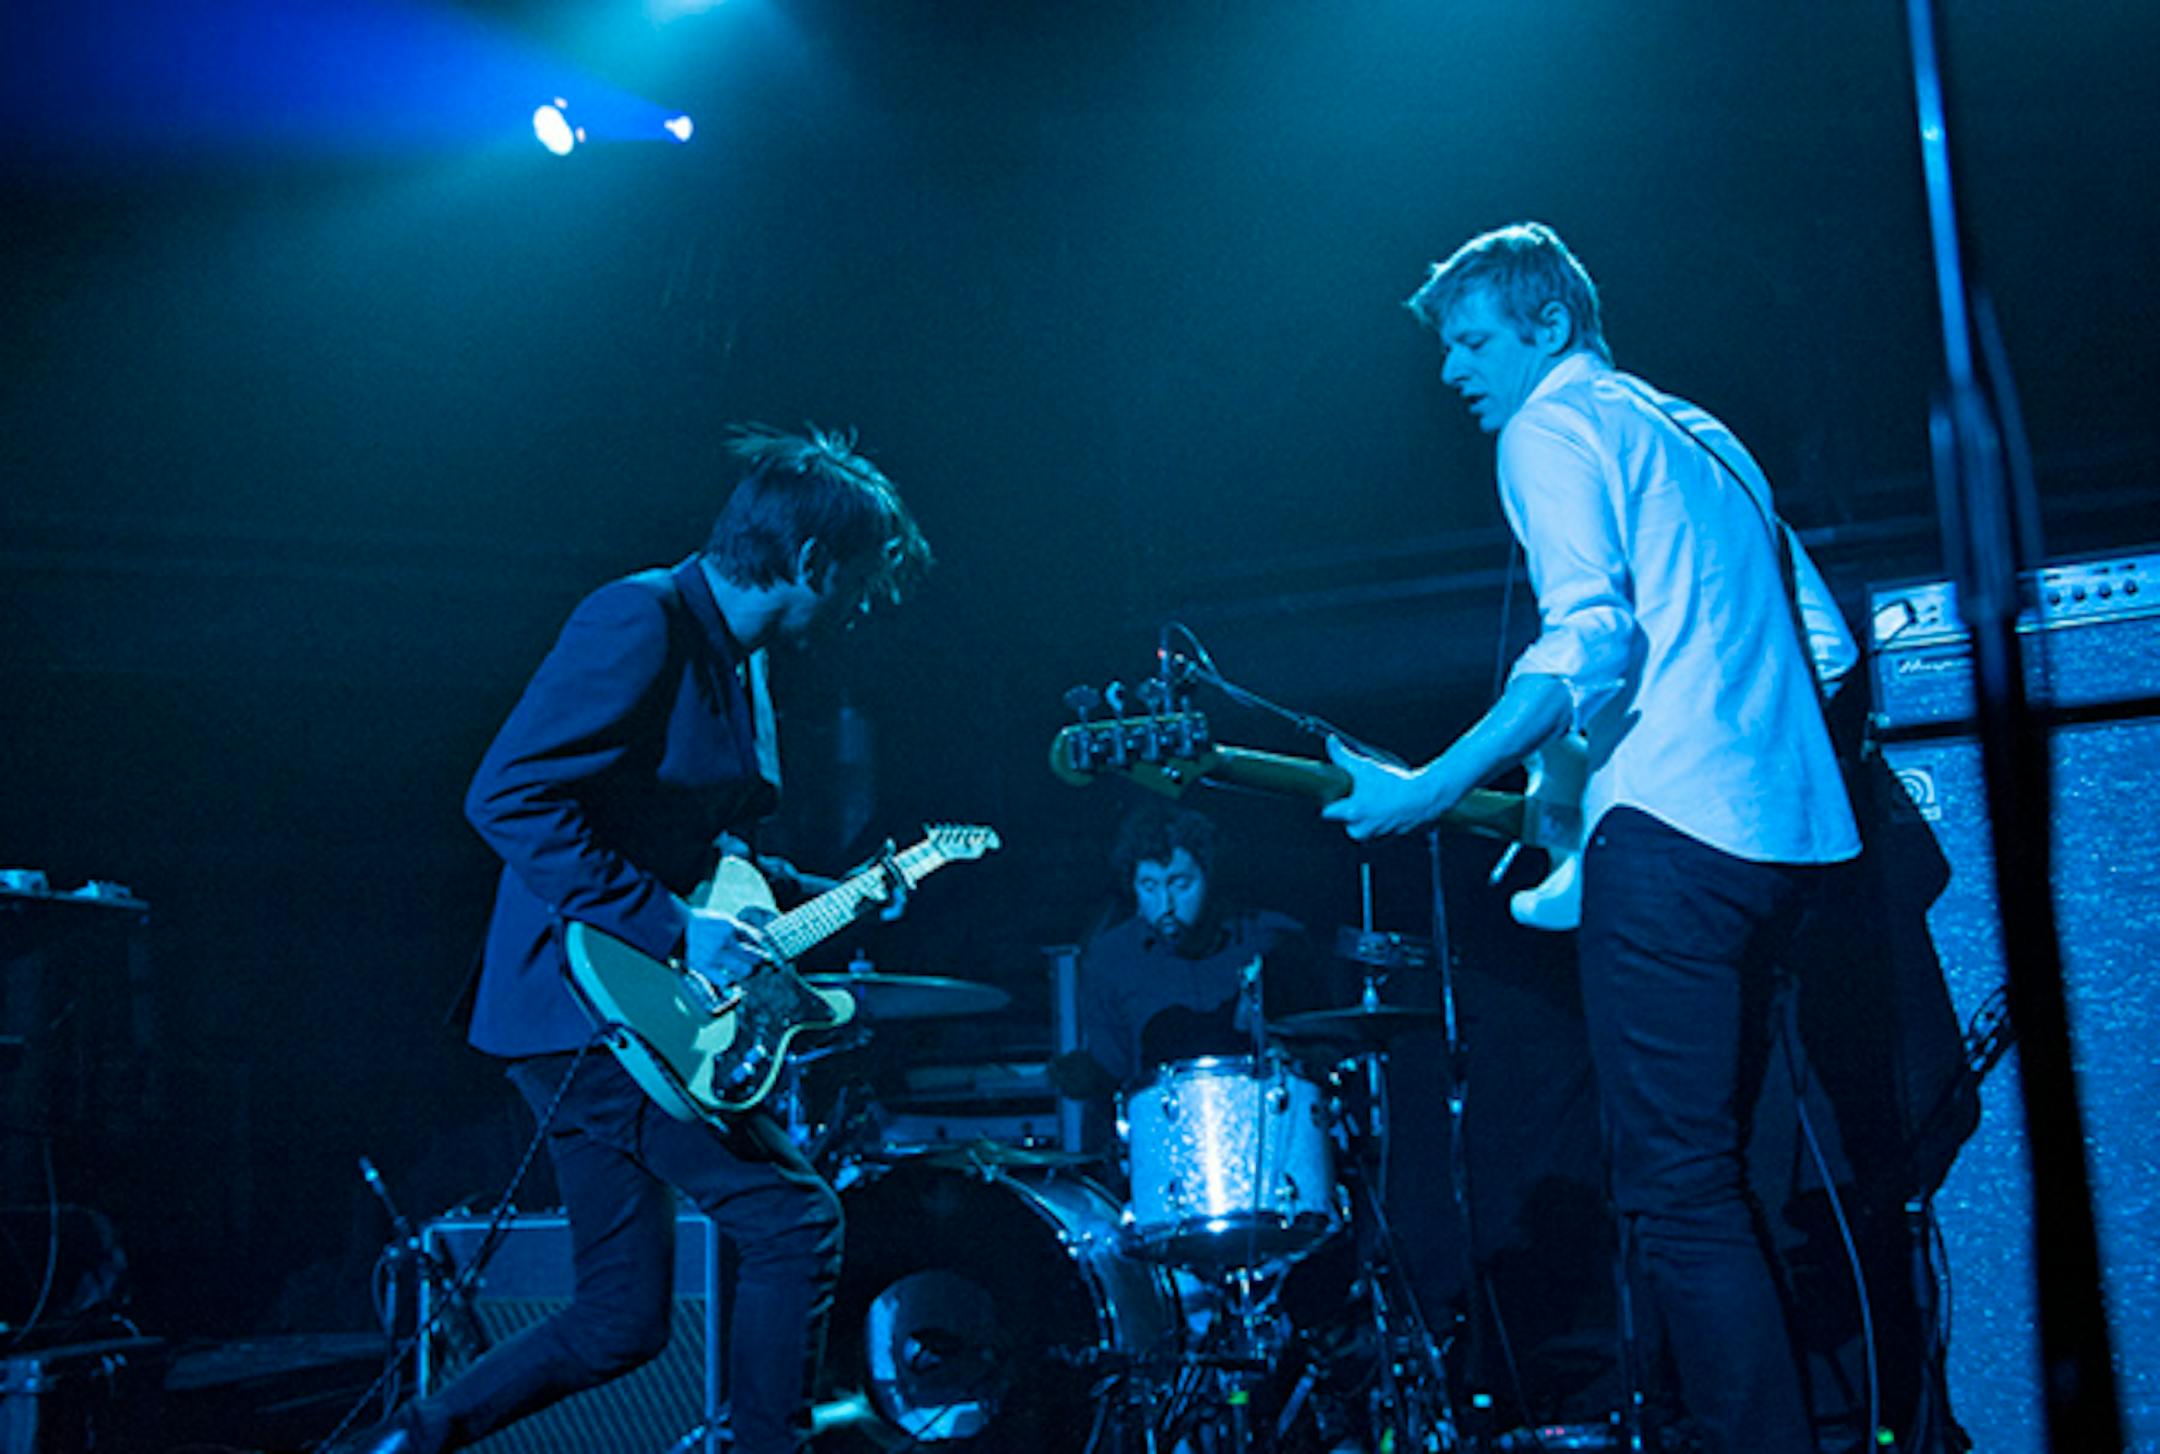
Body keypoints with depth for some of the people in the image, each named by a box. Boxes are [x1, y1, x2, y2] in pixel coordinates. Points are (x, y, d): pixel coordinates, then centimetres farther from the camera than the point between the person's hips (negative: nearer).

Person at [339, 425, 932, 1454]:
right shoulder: (642, 623, -15)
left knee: (623, 1320, 12)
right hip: (583, 999, -10)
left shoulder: (740, 664, 15)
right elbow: (506, 798, -24)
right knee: (793, 1217, -11)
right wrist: (673, 931, -24)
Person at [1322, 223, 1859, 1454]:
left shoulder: (1552, 427, -1)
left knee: (1679, 1195, -6)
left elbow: (1588, 644, -17)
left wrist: (1431, 789, -17)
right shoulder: (1709, 439, 24)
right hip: (1795, 829, 9)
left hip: (1671, 833, -9)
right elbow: (1826, 644, 22)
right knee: (1721, 1173, 17)